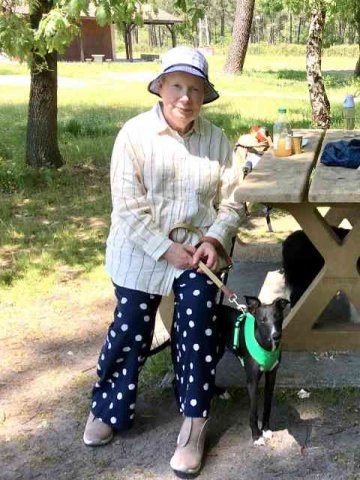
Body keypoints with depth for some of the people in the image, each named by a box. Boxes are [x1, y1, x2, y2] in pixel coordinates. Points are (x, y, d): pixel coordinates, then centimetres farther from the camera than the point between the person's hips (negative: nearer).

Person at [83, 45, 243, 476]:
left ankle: (194, 423, -1)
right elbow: (128, 207, -14)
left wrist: (213, 239, -14)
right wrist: (167, 250, -19)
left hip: (198, 248, 1)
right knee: (129, 332, 5)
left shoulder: (216, 139, -2)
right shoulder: (134, 133, -11)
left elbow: (230, 201, 3)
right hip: (141, 252, -1)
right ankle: (109, 409, 29)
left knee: (198, 327, -15)